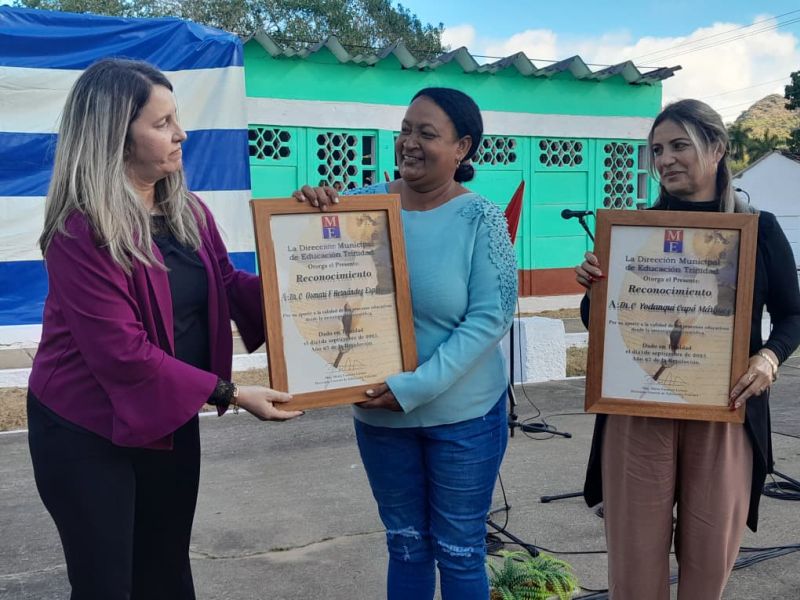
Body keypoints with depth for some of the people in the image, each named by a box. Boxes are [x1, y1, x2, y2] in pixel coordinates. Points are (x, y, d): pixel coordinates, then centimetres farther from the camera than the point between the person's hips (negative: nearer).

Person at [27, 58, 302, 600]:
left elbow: (228, 286, 2)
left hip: (171, 420, 7)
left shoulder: (189, 212, 1)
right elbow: (121, 353, -25)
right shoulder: (82, 231, -22)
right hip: (88, 432, -6)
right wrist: (227, 393, -22)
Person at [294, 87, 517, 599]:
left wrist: (415, 387, -22)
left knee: (459, 552, 12)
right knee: (405, 545, 19)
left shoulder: (481, 219, -12)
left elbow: (491, 316, -17)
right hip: (379, 412, 3)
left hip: (463, 414, -3)